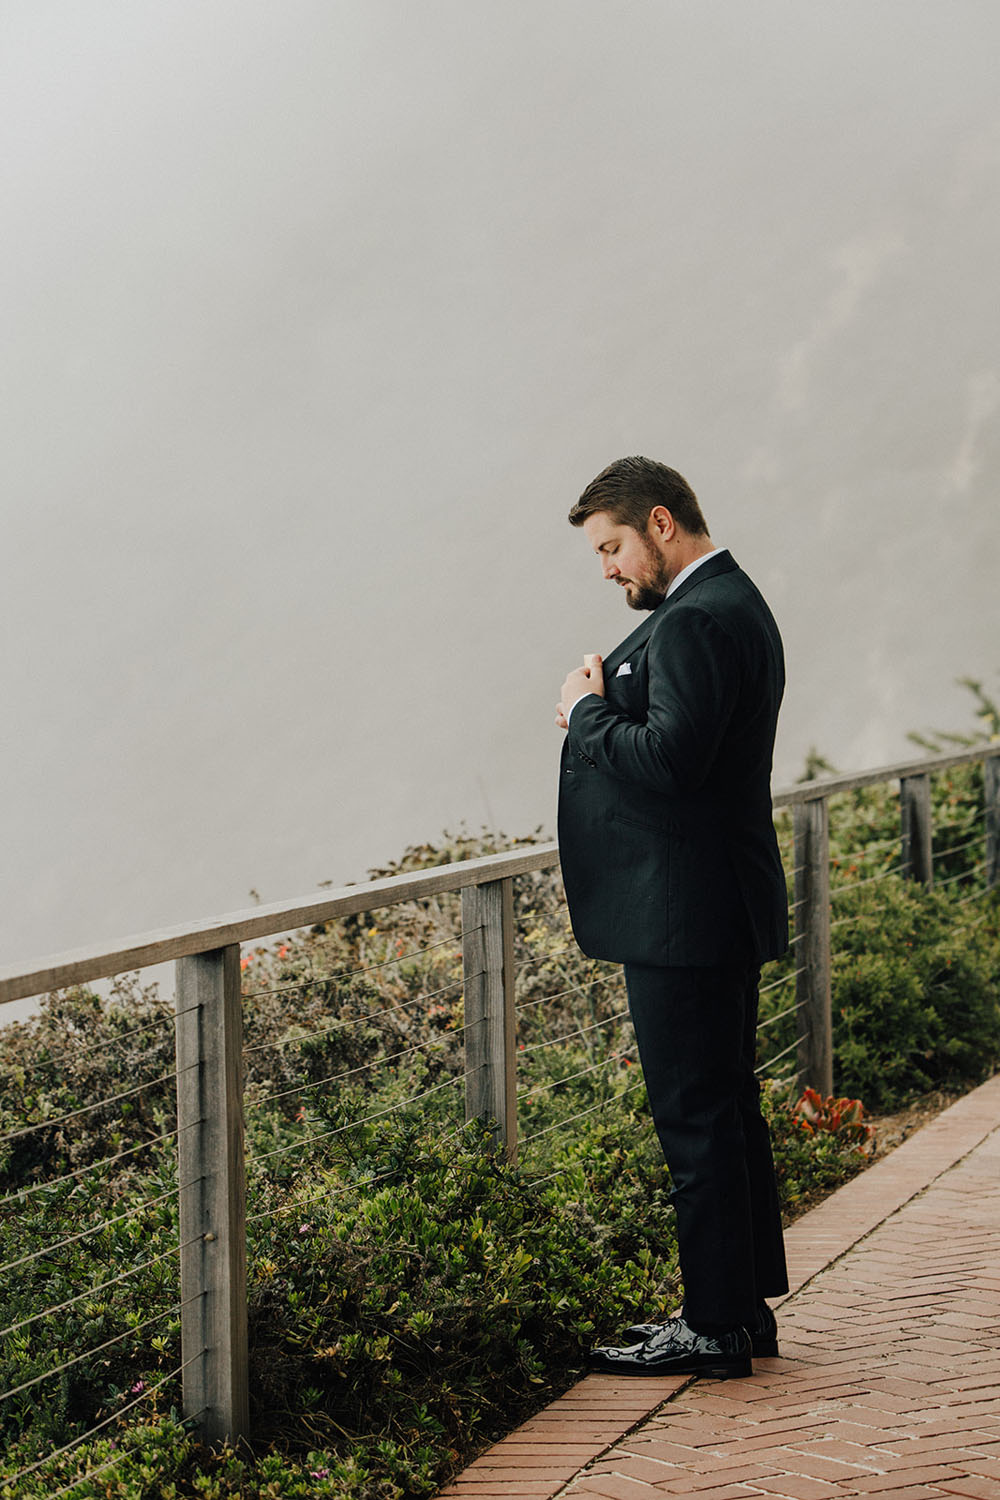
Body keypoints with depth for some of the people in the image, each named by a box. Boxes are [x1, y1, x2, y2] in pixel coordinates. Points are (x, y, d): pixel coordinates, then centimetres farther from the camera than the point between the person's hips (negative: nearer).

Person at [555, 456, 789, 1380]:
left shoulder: (696, 620, -18)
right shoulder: (733, 604, 16)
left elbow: (670, 759, -27)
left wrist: (589, 712, -12)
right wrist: (605, 711, 5)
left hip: (685, 914, -11)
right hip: (724, 909, 11)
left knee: (696, 1114, -4)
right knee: (726, 1105, 16)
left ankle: (716, 1328, 3)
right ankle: (745, 1303, 25)